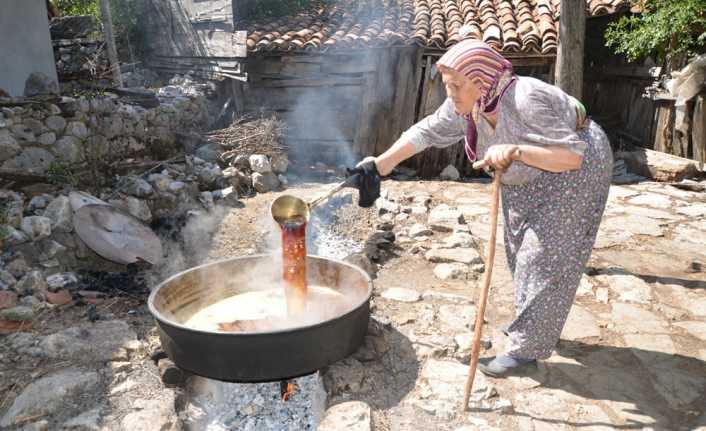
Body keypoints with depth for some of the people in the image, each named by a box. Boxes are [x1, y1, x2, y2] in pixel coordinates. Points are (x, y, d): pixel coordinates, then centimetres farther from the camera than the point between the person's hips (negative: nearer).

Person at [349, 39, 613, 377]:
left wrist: (517, 151, -49)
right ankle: (540, 325, 32)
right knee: (520, 249, 14)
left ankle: (526, 348, 3)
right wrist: (381, 164, -8)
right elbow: (426, 132, -5)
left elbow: (573, 155, -36)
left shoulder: (527, 100, -36)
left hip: (574, 172, -8)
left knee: (545, 256, -7)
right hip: (526, 178, 9)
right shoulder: (466, 106, -14)